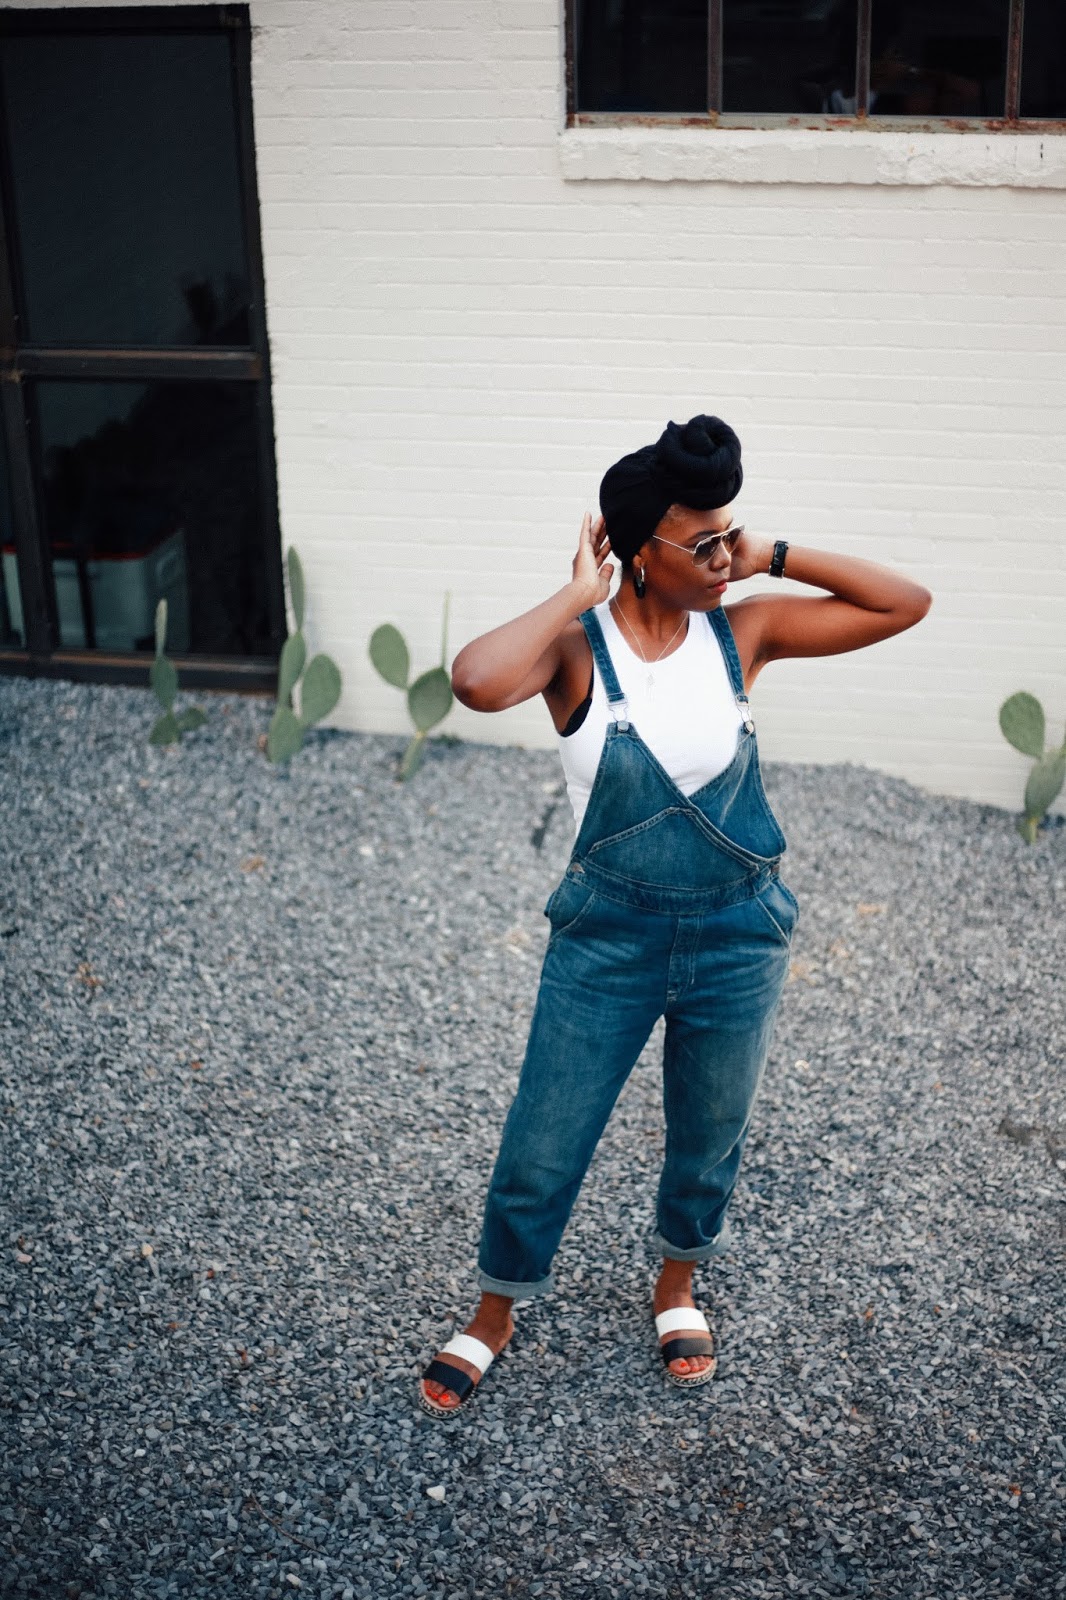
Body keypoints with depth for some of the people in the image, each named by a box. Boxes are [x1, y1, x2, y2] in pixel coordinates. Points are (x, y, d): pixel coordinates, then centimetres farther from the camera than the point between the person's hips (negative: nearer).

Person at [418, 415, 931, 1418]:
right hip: (608, 942, -2)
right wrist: (576, 596, -26)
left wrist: (775, 557, -11)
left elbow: (905, 604, -5)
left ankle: (677, 1286, 50)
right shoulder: (574, 649, -16)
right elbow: (476, 682, -39)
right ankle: (496, 1316, 35)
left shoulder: (741, 632, -6)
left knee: (708, 1136, 21)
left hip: (737, 941, 3)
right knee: (541, 1148, 9)